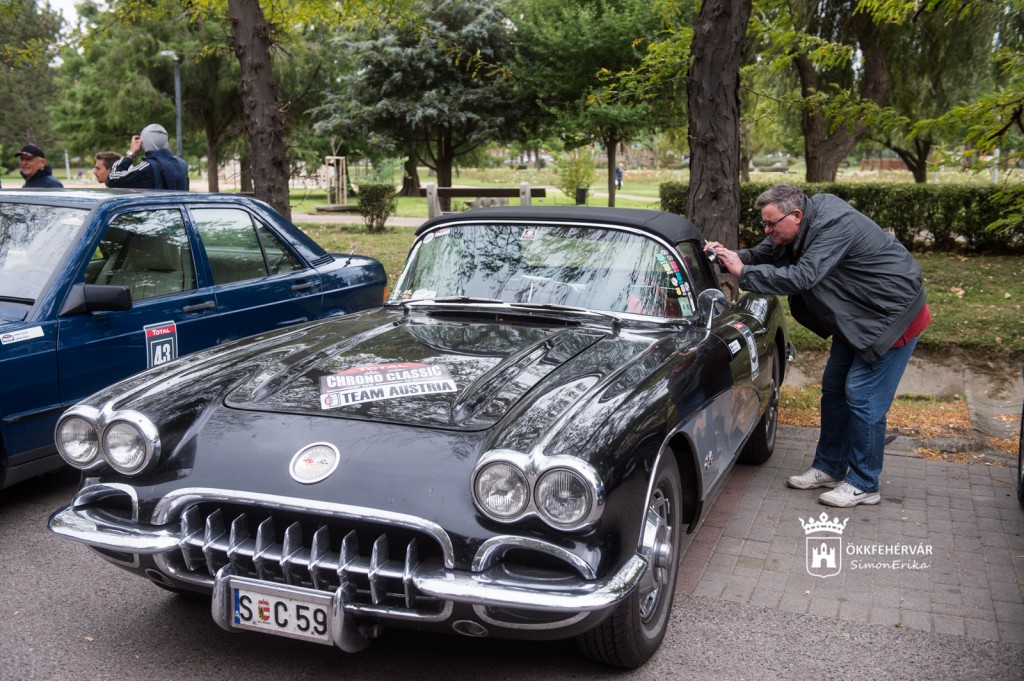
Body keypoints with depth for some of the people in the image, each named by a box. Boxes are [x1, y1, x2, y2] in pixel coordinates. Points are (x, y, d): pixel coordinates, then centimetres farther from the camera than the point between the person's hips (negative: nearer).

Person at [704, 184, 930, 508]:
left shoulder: (834, 226, -31)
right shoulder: (803, 226, -3)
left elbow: (801, 277, -38)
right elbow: (764, 254, 3)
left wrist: (742, 271, -34)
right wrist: (730, 256, -17)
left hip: (893, 314, -10)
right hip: (856, 317, 10)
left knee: (862, 396, -9)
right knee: (834, 389, 13)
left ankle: (864, 485, 3)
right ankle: (830, 468, 24)